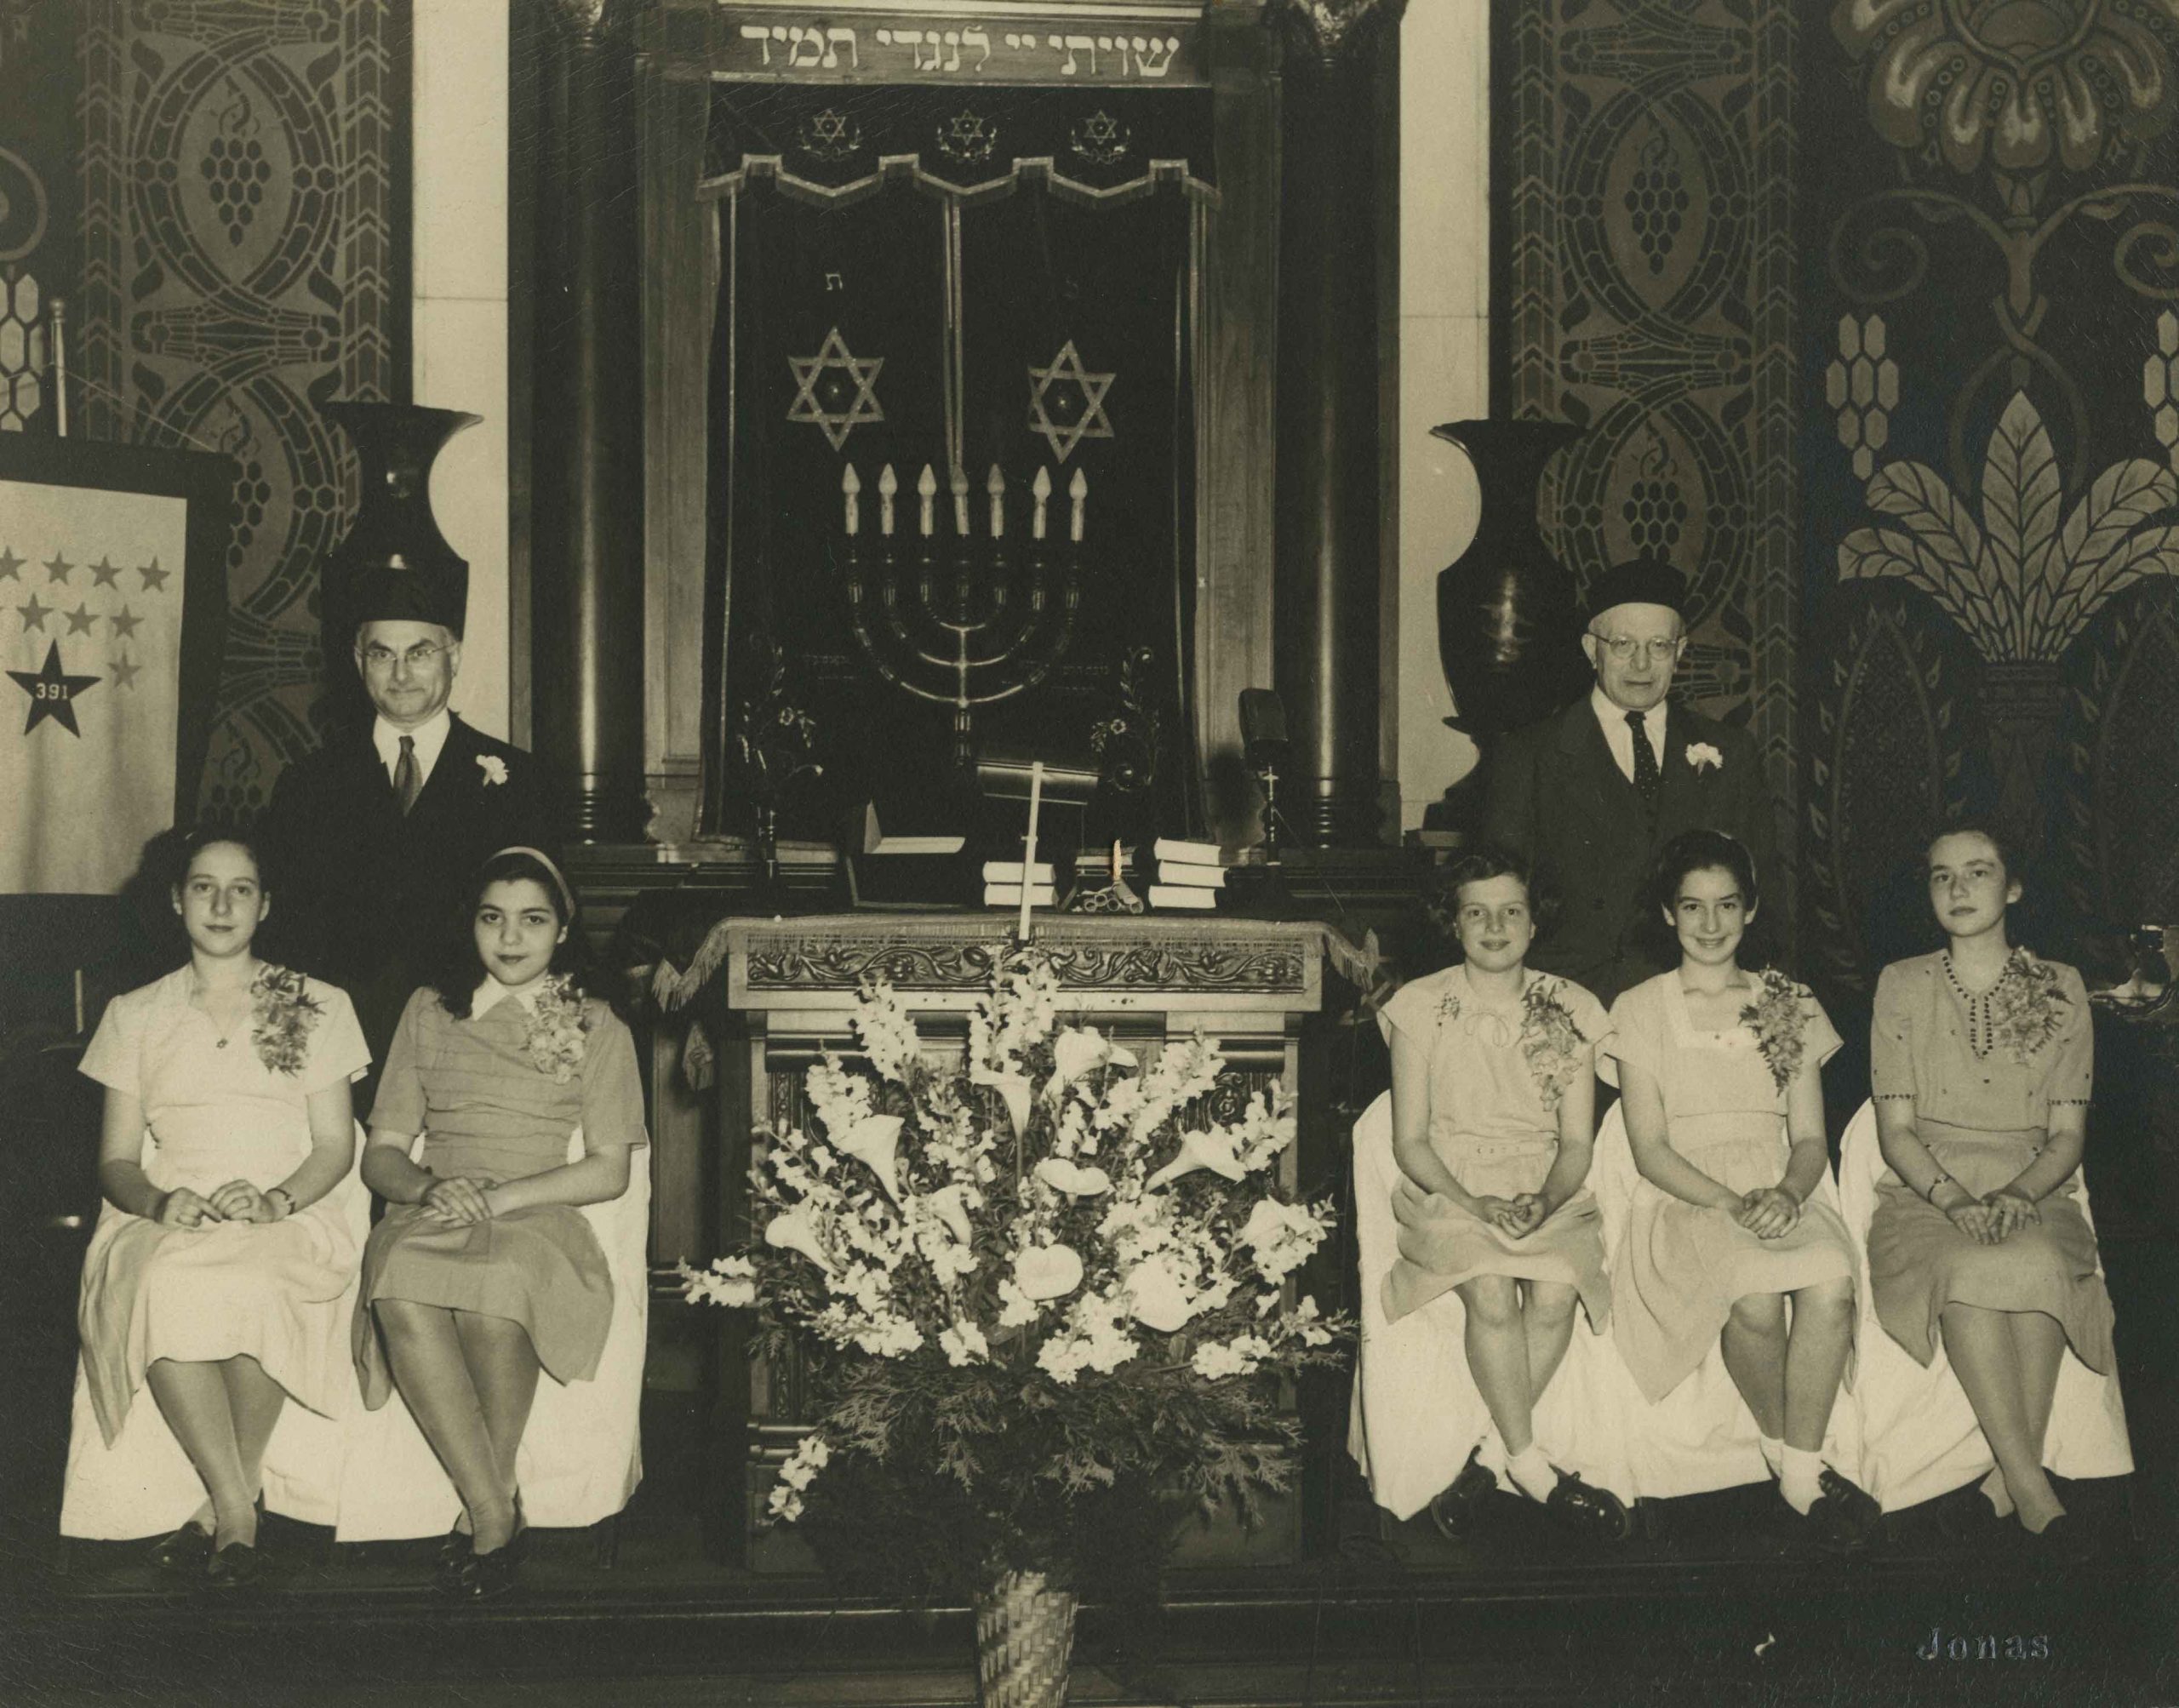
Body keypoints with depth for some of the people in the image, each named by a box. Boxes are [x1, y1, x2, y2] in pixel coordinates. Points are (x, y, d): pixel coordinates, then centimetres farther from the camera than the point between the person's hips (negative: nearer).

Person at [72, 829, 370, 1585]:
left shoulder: (317, 1008, 14)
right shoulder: (135, 1016, 18)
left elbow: (336, 1146, 8)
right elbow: (115, 1161, 12)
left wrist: (275, 1200, -13)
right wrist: (158, 1201, -12)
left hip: (287, 1219, -1)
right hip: (165, 1223, 1)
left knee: (252, 1287, -38)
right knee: (164, 1286, -37)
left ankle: (221, 1510, -23)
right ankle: (237, 1512, -30)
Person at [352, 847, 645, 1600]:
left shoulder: (597, 1028, 14)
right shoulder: (429, 1013, 19)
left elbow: (609, 1170, 5)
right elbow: (381, 1153, 15)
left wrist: (502, 1196, -10)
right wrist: (430, 1187, -8)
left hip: (538, 1220, -1)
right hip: (430, 1217, 2)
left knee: (497, 1285, -39)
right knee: (403, 1290, -36)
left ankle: (482, 1513, -24)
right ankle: (496, 1515, -31)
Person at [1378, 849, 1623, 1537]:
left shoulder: (1571, 1010, 7)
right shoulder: (1422, 1008, 2)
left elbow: (1576, 1145, 5)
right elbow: (1410, 1141, 0)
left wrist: (1543, 1202, -16)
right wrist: (1476, 1203, -17)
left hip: (1549, 1193, 2)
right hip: (1449, 1190, -1)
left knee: (1557, 1292, -30)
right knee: (1491, 1292, -32)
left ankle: (1484, 1453, -16)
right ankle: (1535, 1472, -22)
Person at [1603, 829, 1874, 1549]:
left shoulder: (1789, 1005, 16)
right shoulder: (1642, 1009, 8)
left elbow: (1810, 1139, 10)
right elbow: (1650, 1149, 0)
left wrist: (1788, 1194, -14)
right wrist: (1729, 1202, -16)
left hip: (1782, 1197, 2)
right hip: (1684, 1198, -2)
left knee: (1831, 1278, -34)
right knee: (1754, 1292, -36)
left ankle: (1802, 1475, -23)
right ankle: (1785, 1453, -11)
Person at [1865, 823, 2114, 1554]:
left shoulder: (2060, 989, 9)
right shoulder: (1903, 986, 7)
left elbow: (2068, 1134, 5)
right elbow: (1895, 1130, 2)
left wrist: (2019, 1196, -15)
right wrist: (1957, 1201, -16)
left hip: (2033, 1197, 1)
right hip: (1926, 1195, 0)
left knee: (2038, 1267, -36)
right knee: (1971, 1268, -35)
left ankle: (2013, 1471, -28)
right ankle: (2028, 1483, -33)